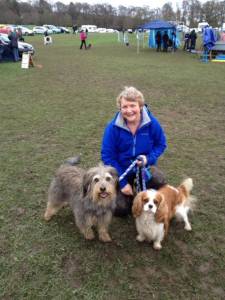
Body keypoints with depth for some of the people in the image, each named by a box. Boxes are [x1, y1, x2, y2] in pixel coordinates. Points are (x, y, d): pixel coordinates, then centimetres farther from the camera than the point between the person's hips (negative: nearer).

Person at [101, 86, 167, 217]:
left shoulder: (152, 123, -17)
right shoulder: (113, 127, -19)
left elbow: (161, 144, -2)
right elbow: (107, 156, -14)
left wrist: (149, 158, -23)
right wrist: (123, 182, -16)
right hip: (122, 170, 0)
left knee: (159, 181, -32)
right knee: (120, 209, -10)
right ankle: (131, 194, 25)